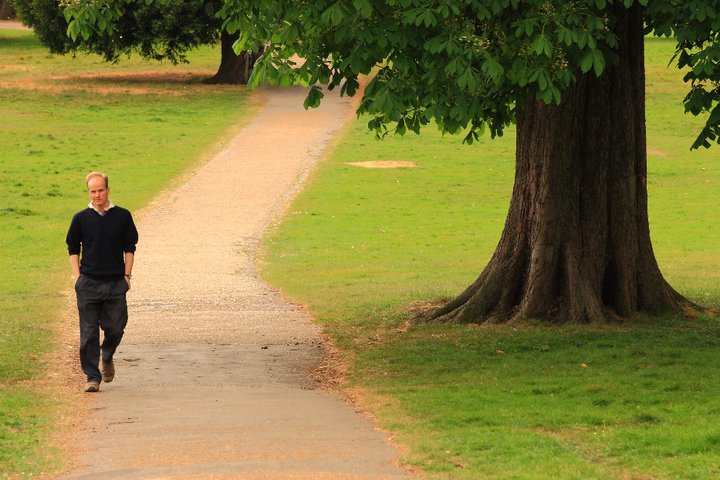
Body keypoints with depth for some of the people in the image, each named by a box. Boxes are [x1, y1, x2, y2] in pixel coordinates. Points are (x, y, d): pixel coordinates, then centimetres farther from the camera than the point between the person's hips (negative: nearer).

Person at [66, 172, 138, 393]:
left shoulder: (122, 216, 3)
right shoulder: (81, 218, 3)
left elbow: (130, 248, 10)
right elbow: (73, 248, 10)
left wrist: (127, 275, 3)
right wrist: (77, 277, 2)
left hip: (116, 283, 0)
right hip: (88, 283, 0)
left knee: (116, 327, 0)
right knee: (89, 333, -1)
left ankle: (107, 357, 31)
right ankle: (92, 377, 4)